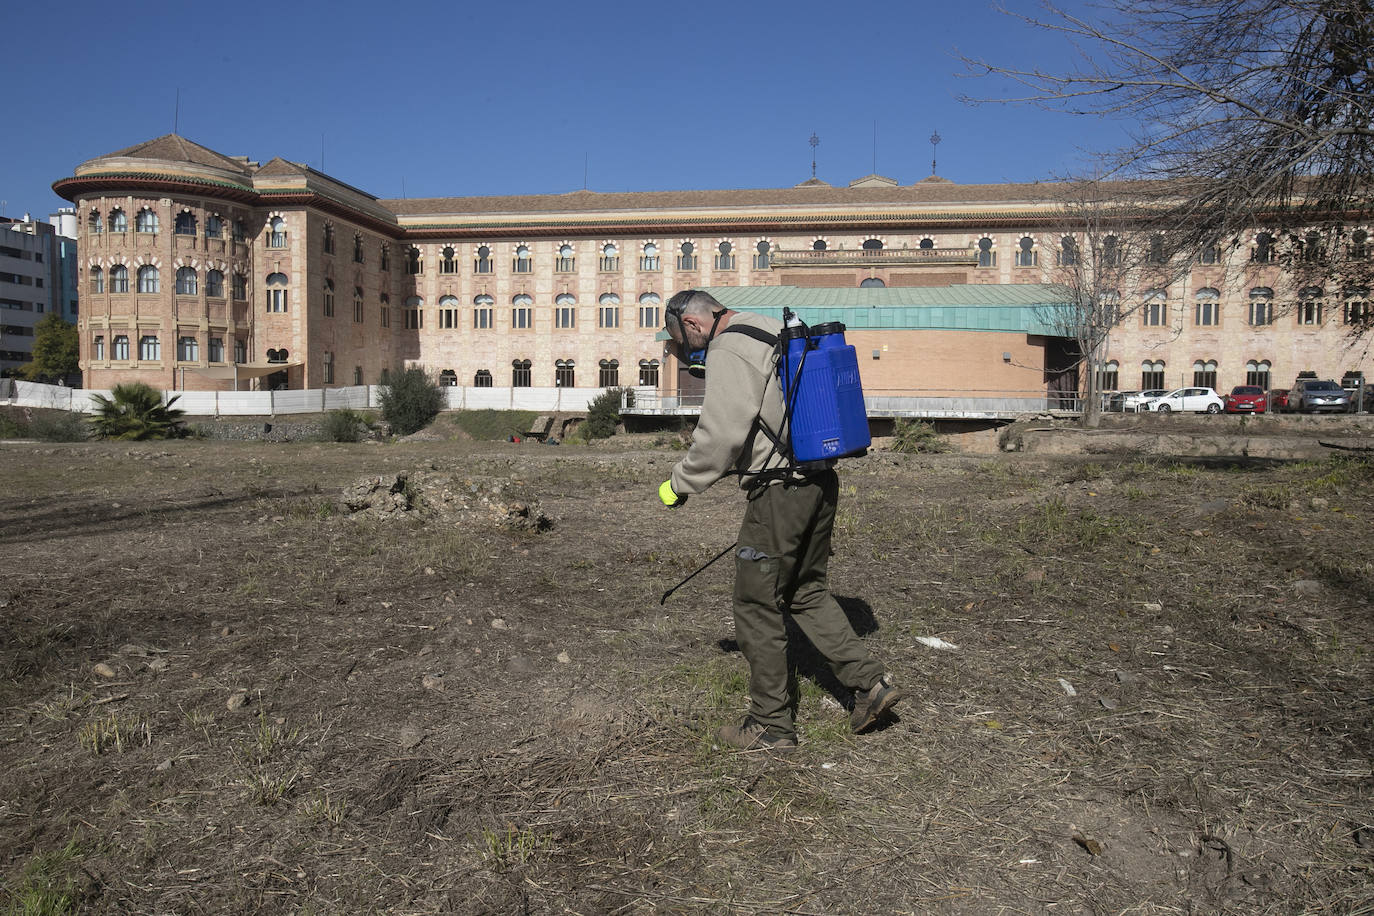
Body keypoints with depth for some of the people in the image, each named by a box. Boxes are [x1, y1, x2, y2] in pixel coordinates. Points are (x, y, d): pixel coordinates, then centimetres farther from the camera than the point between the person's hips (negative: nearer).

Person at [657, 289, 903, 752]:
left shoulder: (728, 351, -12)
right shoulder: (778, 332, 18)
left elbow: (720, 435, -18)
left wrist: (679, 484, -6)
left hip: (779, 491, -10)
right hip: (821, 480, 10)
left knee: (758, 606, 3)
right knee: (807, 590, 21)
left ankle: (772, 725, 14)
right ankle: (869, 681, 19)